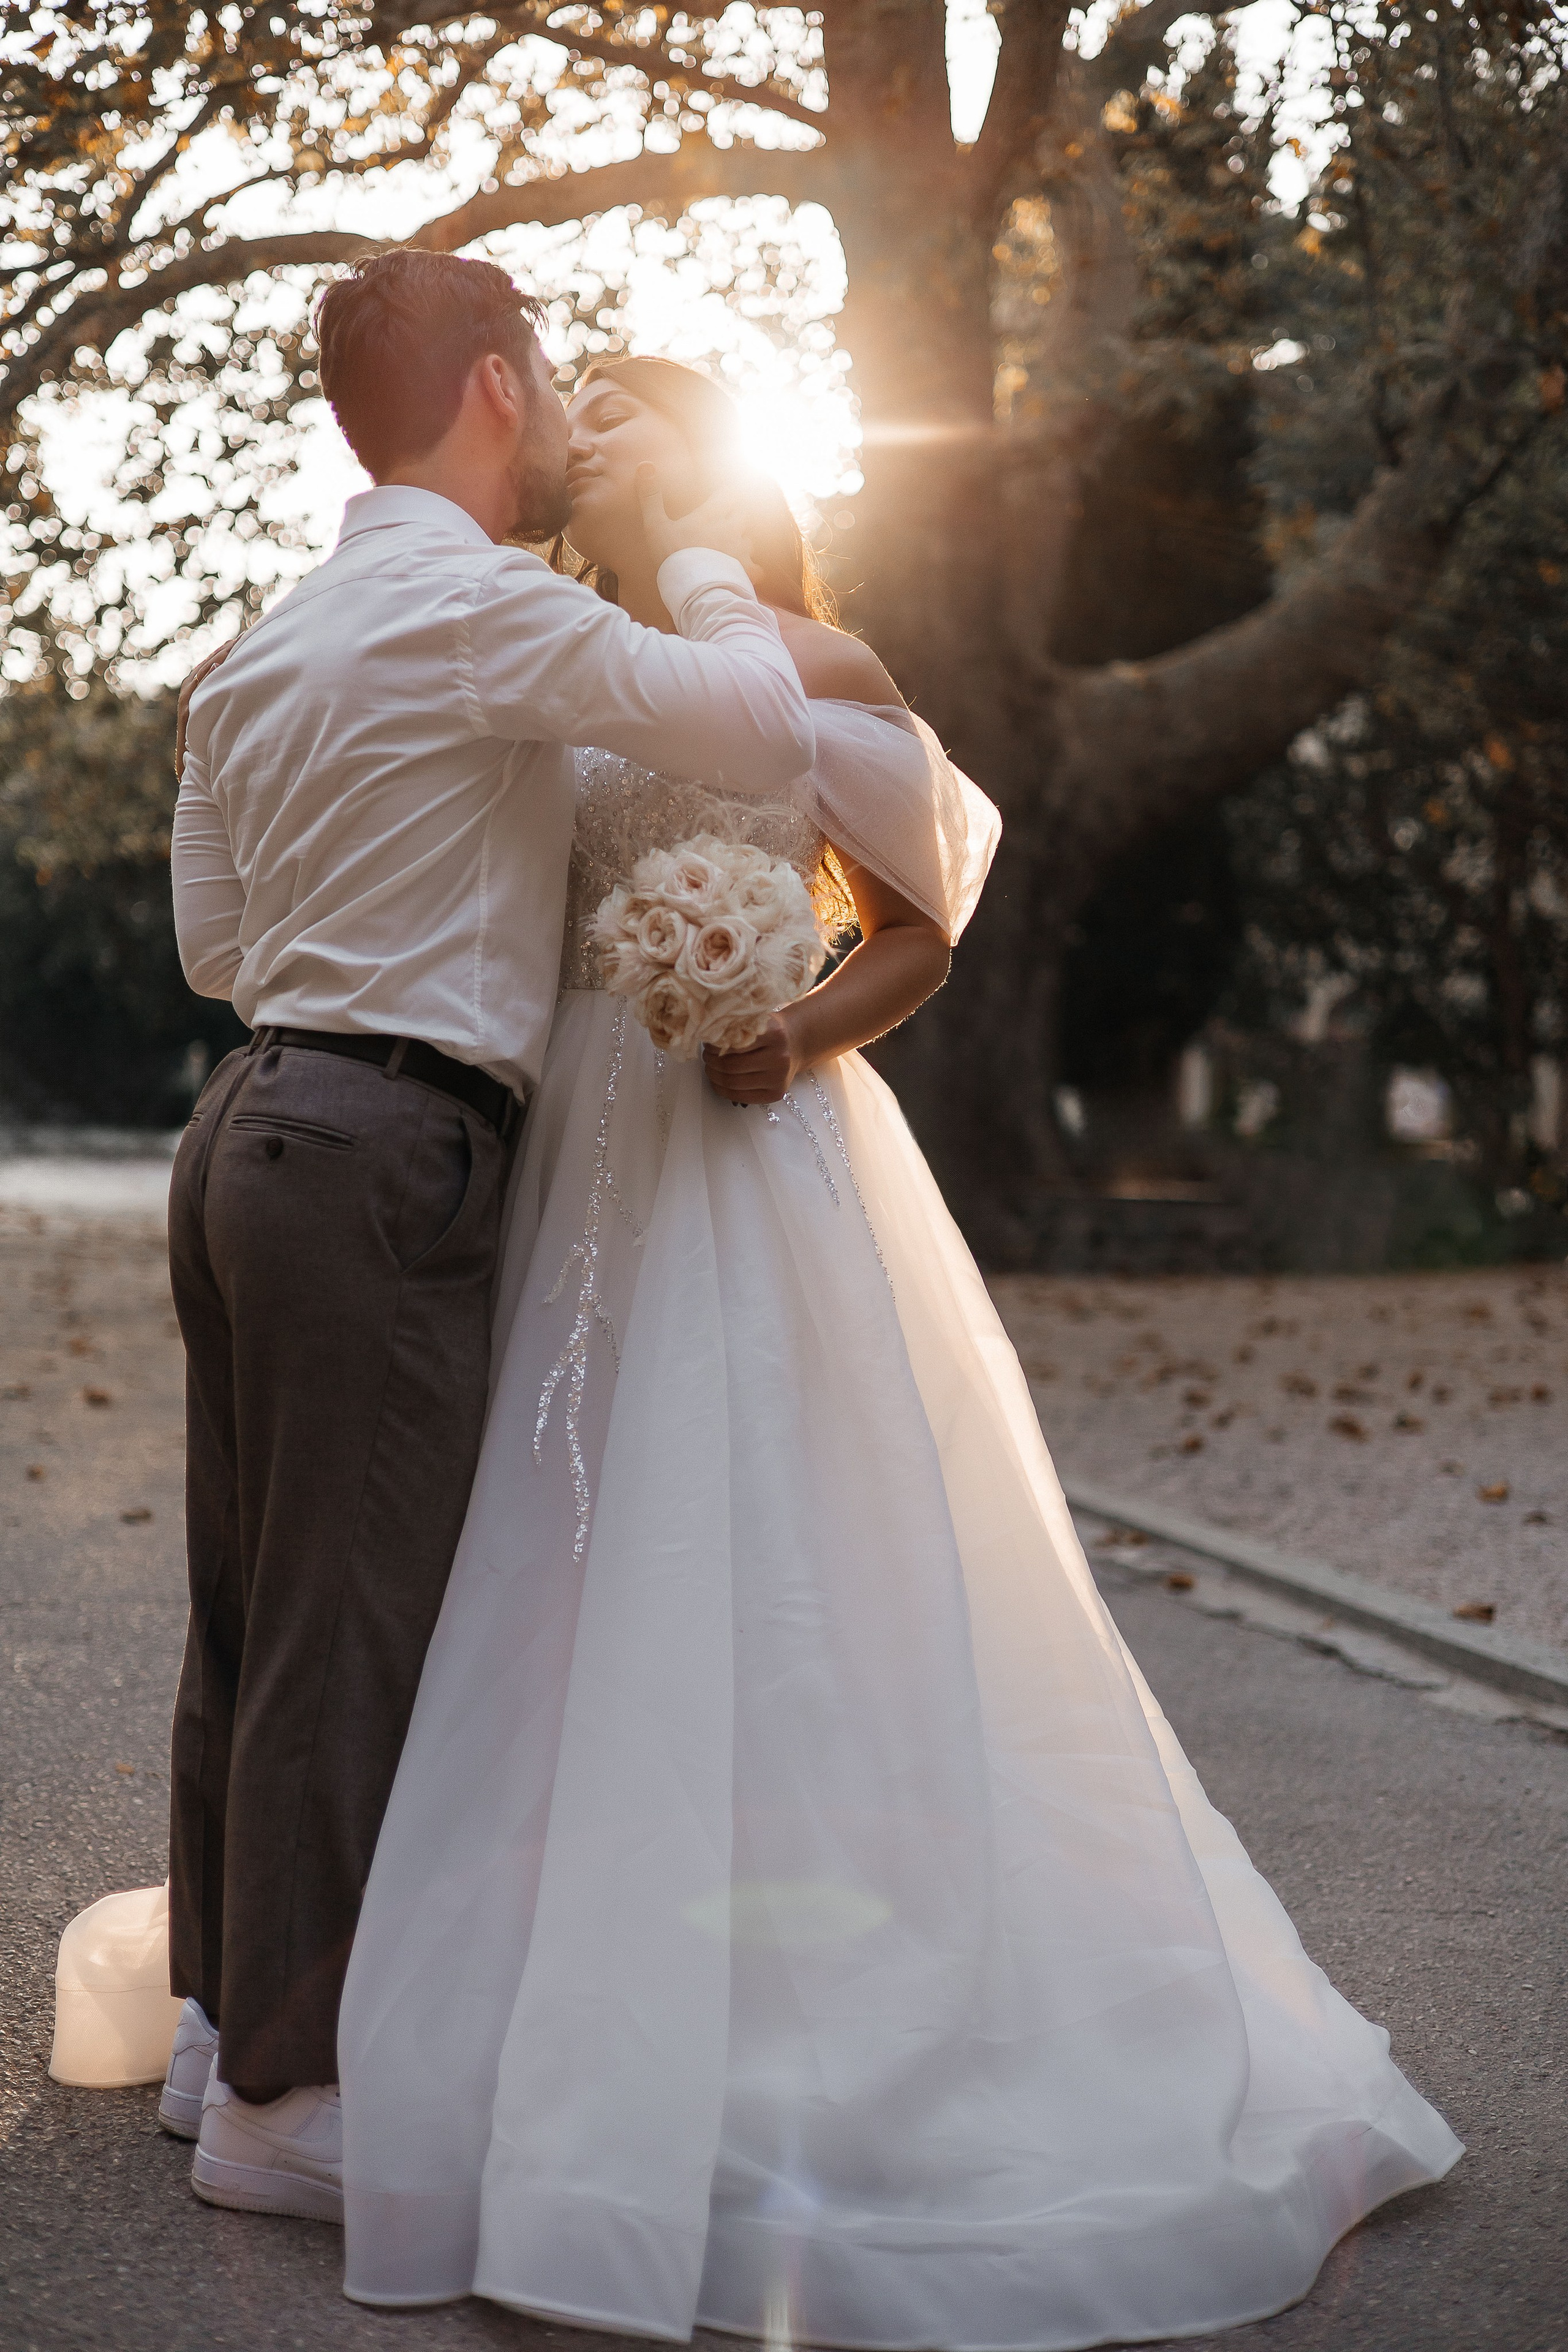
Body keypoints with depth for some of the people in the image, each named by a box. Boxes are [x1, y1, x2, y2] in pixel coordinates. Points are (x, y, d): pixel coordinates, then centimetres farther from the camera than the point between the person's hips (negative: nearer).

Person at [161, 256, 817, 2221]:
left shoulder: (261, 648, 16)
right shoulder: (481, 607, -11)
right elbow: (767, 734, -16)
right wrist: (702, 563, 1)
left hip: (250, 1126, 9)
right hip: (386, 1154, -9)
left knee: (249, 1608, 15)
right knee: (353, 1626, -3)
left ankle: (223, 2018, 27)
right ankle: (282, 2094, 6)